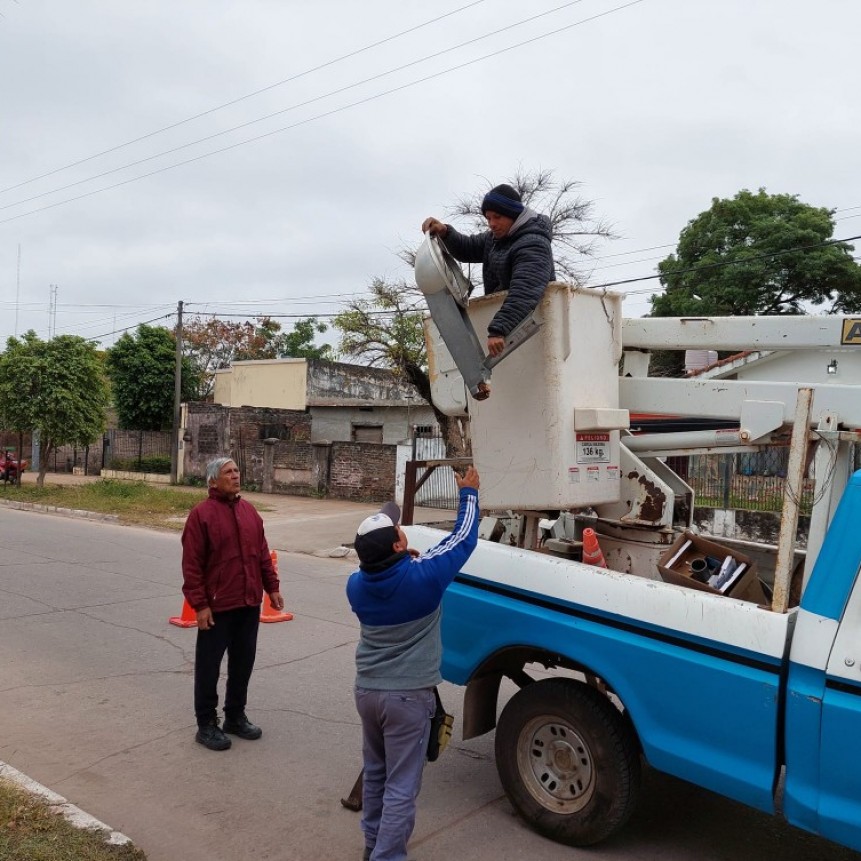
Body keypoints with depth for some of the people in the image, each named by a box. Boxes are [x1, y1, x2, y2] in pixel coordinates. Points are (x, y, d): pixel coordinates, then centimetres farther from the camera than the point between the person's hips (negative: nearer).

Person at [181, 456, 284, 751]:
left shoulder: (248, 510, 9)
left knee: (243, 662, 16)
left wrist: (272, 587, 10)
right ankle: (206, 725, 21)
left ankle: (236, 716, 32)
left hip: (249, 604, 6)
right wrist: (200, 605, -16)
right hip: (217, 606, -6)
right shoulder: (201, 514, -11)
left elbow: (263, 553, 14)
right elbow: (191, 565, -13)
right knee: (209, 666, 7)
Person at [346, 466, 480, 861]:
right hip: (408, 697, -6)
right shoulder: (422, 576, -21)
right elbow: (463, 539, -5)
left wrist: (403, 561, 16)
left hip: (367, 691, 6)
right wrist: (469, 493, 6)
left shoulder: (356, 585, -8)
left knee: (375, 773, 23)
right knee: (401, 786, 5)